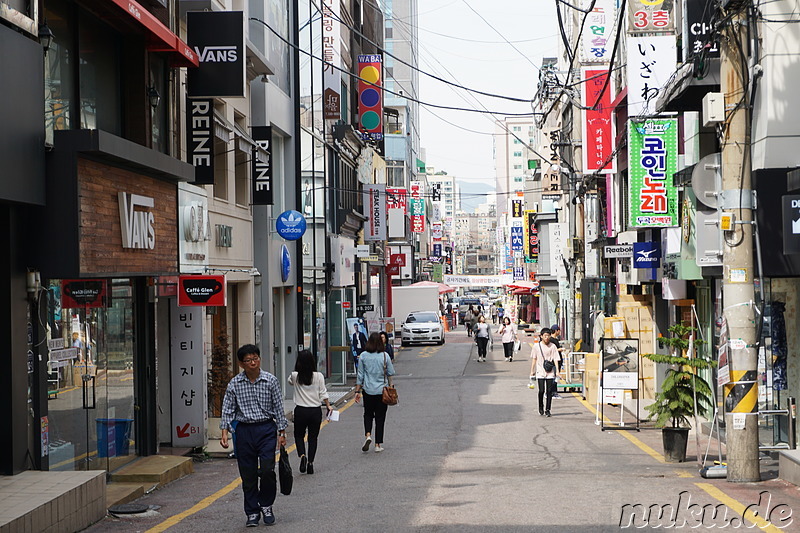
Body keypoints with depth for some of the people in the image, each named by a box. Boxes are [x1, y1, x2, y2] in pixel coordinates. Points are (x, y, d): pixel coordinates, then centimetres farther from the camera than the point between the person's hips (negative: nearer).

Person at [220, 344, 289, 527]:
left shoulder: (271, 381, -2)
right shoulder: (235, 384, -1)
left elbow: (278, 407, 3)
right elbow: (228, 410, 2)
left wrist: (281, 432, 1)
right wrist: (224, 433, -8)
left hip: (266, 429, -1)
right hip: (244, 430, 1)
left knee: (267, 469, -11)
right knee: (248, 474, 4)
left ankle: (266, 505, 12)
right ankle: (252, 512, 17)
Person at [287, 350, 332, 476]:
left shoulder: (295, 376, -6)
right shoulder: (318, 376, -7)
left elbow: (290, 382, 17)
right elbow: (323, 393, -4)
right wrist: (328, 406, 8)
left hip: (300, 411, 0)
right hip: (315, 411, 0)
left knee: (299, 435, 16)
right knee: (313, 437, 12)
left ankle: (302, 455, -9)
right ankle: (310, 462, 7)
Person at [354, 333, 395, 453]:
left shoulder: (364, 356, -5)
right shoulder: (384, 356, -7)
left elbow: (360, 375, -1)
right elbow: (390, 374, -1)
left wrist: (358, 391, 5)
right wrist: (391, 389, 15)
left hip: (368, 390, 1)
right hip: (382, 391, -1)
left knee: (368, 414, 18)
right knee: (380, 417, 7)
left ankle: (367, 435, -6)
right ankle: (378, 445, 8)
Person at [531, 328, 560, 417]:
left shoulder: (552, 346, 0)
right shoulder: (536, 346, 2)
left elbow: (555, 359, -1)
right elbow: (534, 359, 11)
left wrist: (557, 371, -11)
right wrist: (532, 371, 11)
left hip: (550, 372, 0)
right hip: (540, 372, 0)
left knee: (549, 391, -1)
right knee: (541, 391, -7)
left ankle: (547, 410, 9)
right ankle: (540, 407, 16)